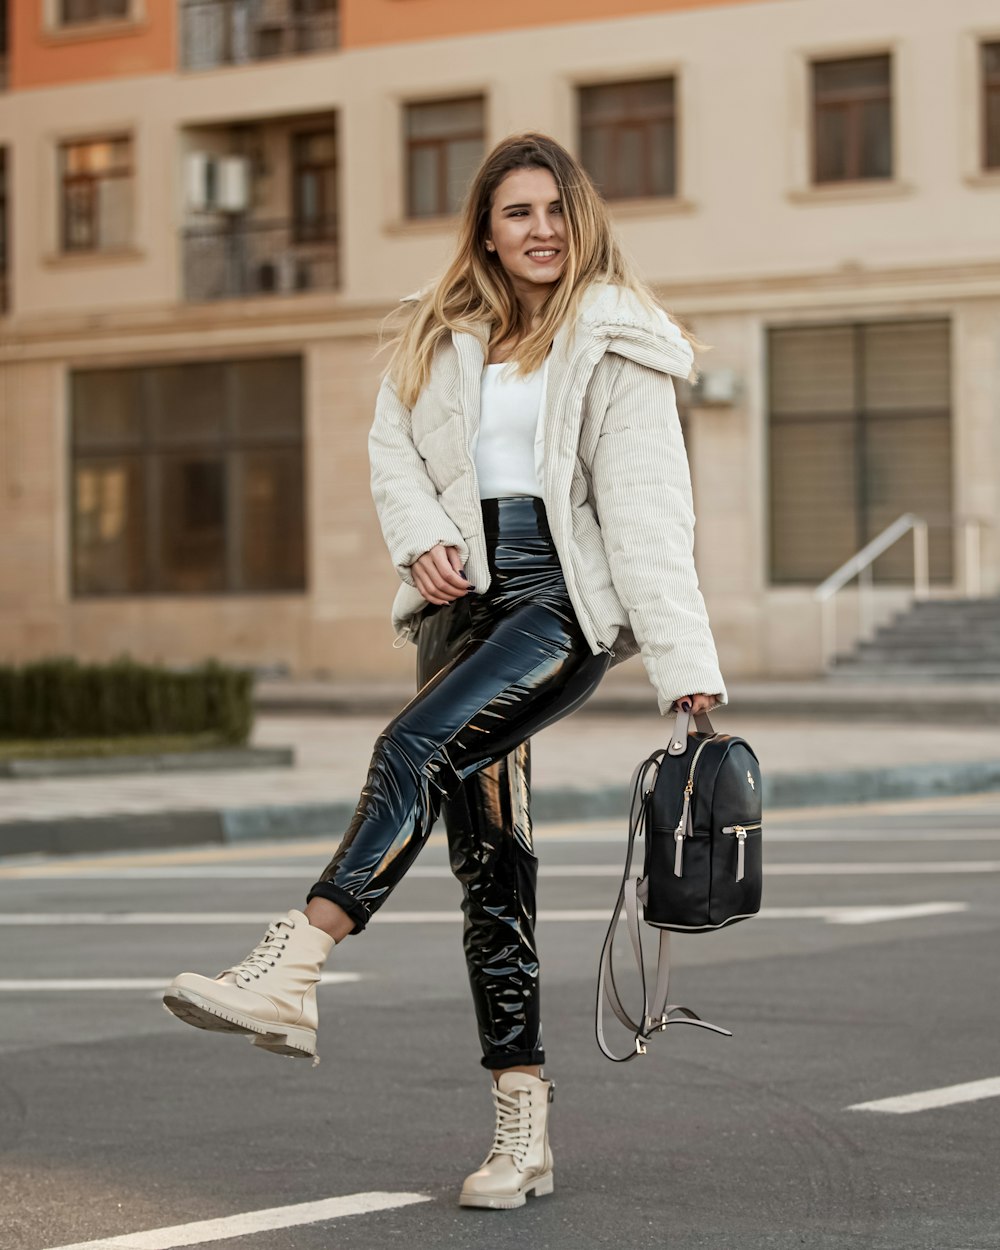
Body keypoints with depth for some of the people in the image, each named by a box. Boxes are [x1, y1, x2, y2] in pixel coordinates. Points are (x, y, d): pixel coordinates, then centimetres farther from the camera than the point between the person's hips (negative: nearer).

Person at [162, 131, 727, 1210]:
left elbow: (649, 508, -9)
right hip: (467, 593, 6)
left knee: (418, 748, -29)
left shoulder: (612, 342, -2)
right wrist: (420, 538, -5)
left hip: (569, 597, -5)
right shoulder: (441, 336, 14)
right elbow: (393, 444, 17)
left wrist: (687, 664, -16)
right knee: (488, 858, 0)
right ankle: (522, 1131, 3)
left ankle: (288, 977, -38)